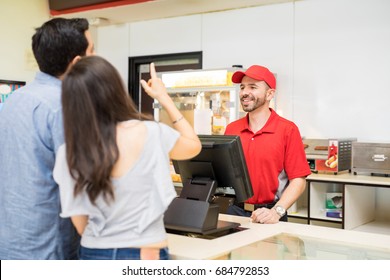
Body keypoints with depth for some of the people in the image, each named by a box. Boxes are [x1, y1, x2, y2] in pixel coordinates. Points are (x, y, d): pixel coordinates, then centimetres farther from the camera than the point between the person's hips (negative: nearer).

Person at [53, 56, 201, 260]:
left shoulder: (69, 153, -7)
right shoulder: (150, 134, -14)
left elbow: (81, 226, 0)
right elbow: (194, 146, 8)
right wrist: (164, 98, 15)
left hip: (92, 255, 3)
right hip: (146, 257, -2)